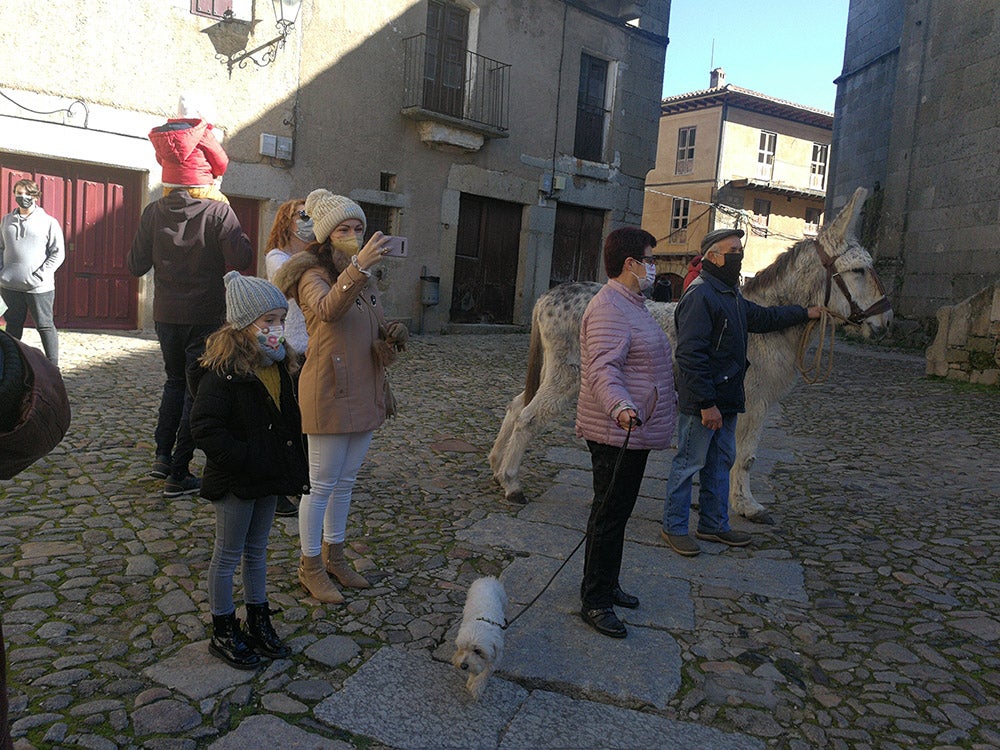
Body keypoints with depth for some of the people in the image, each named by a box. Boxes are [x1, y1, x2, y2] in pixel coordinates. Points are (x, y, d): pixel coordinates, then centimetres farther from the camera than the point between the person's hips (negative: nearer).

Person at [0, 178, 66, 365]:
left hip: (39, 287, -4)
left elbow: (58, 253, -4)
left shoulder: (49, 222, -1)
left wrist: (40, 274, -12)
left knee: (45, 327, 1)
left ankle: (53, 368, 7)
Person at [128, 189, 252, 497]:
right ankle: (178, 474, 8)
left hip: (166, 315, 4)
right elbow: (241, 259, -17)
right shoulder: (218, 212, -12)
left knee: (175, 381, 25)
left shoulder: (153, 212, 0)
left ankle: (163, 455, 20)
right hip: (206, 317, -4)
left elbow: (136, 266, 1)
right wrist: (235, 231, 1)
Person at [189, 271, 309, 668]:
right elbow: (204, 427, -25)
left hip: (268, 477, 8)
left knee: (257, 551, 20)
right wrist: (242, 460, -25)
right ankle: (223, 632, 25)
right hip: (235, 482, -7)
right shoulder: (223, 371, -21)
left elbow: (289, 419, 14)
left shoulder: (278, 365, 4)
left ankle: (258, 621, 35)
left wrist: (294, 465, 9)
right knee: (228, 555, 9)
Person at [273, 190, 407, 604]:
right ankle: (310, 566, 20)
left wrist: (393, 336, 0)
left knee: (345, 482, 18)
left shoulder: (364, 280, 14)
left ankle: (334, 555, 33)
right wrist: (358, 268, -46)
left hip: (365, 394, 8)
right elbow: (328, 309, -33)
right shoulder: (312, 276, -10)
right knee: (321, 484, 3)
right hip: (328, 394, -8)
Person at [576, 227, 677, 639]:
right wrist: (621, 407, -48)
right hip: (618, 433, -11)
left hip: (635, 432, 11)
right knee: (609, 515, -2)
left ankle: (607, 585, 32)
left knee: (617, 512, 19)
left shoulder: (631, 304, 17)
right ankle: (595, 602, 9)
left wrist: (669, 397, 39)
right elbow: (603, 369, -31)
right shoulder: (610, 308, -19)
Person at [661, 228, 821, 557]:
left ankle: (714, 524, 31)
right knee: (689, 463, 1)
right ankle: (674, 527, 14)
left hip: (726, 399, 10)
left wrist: (806, 313, 32)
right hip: (701, 403, -10)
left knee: (721, 462, 18)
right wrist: (706, 403, -26)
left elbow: (763, 317, 32)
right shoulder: (700, 295, -19)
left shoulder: (730, 294, 15)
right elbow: (691, 355, -24)